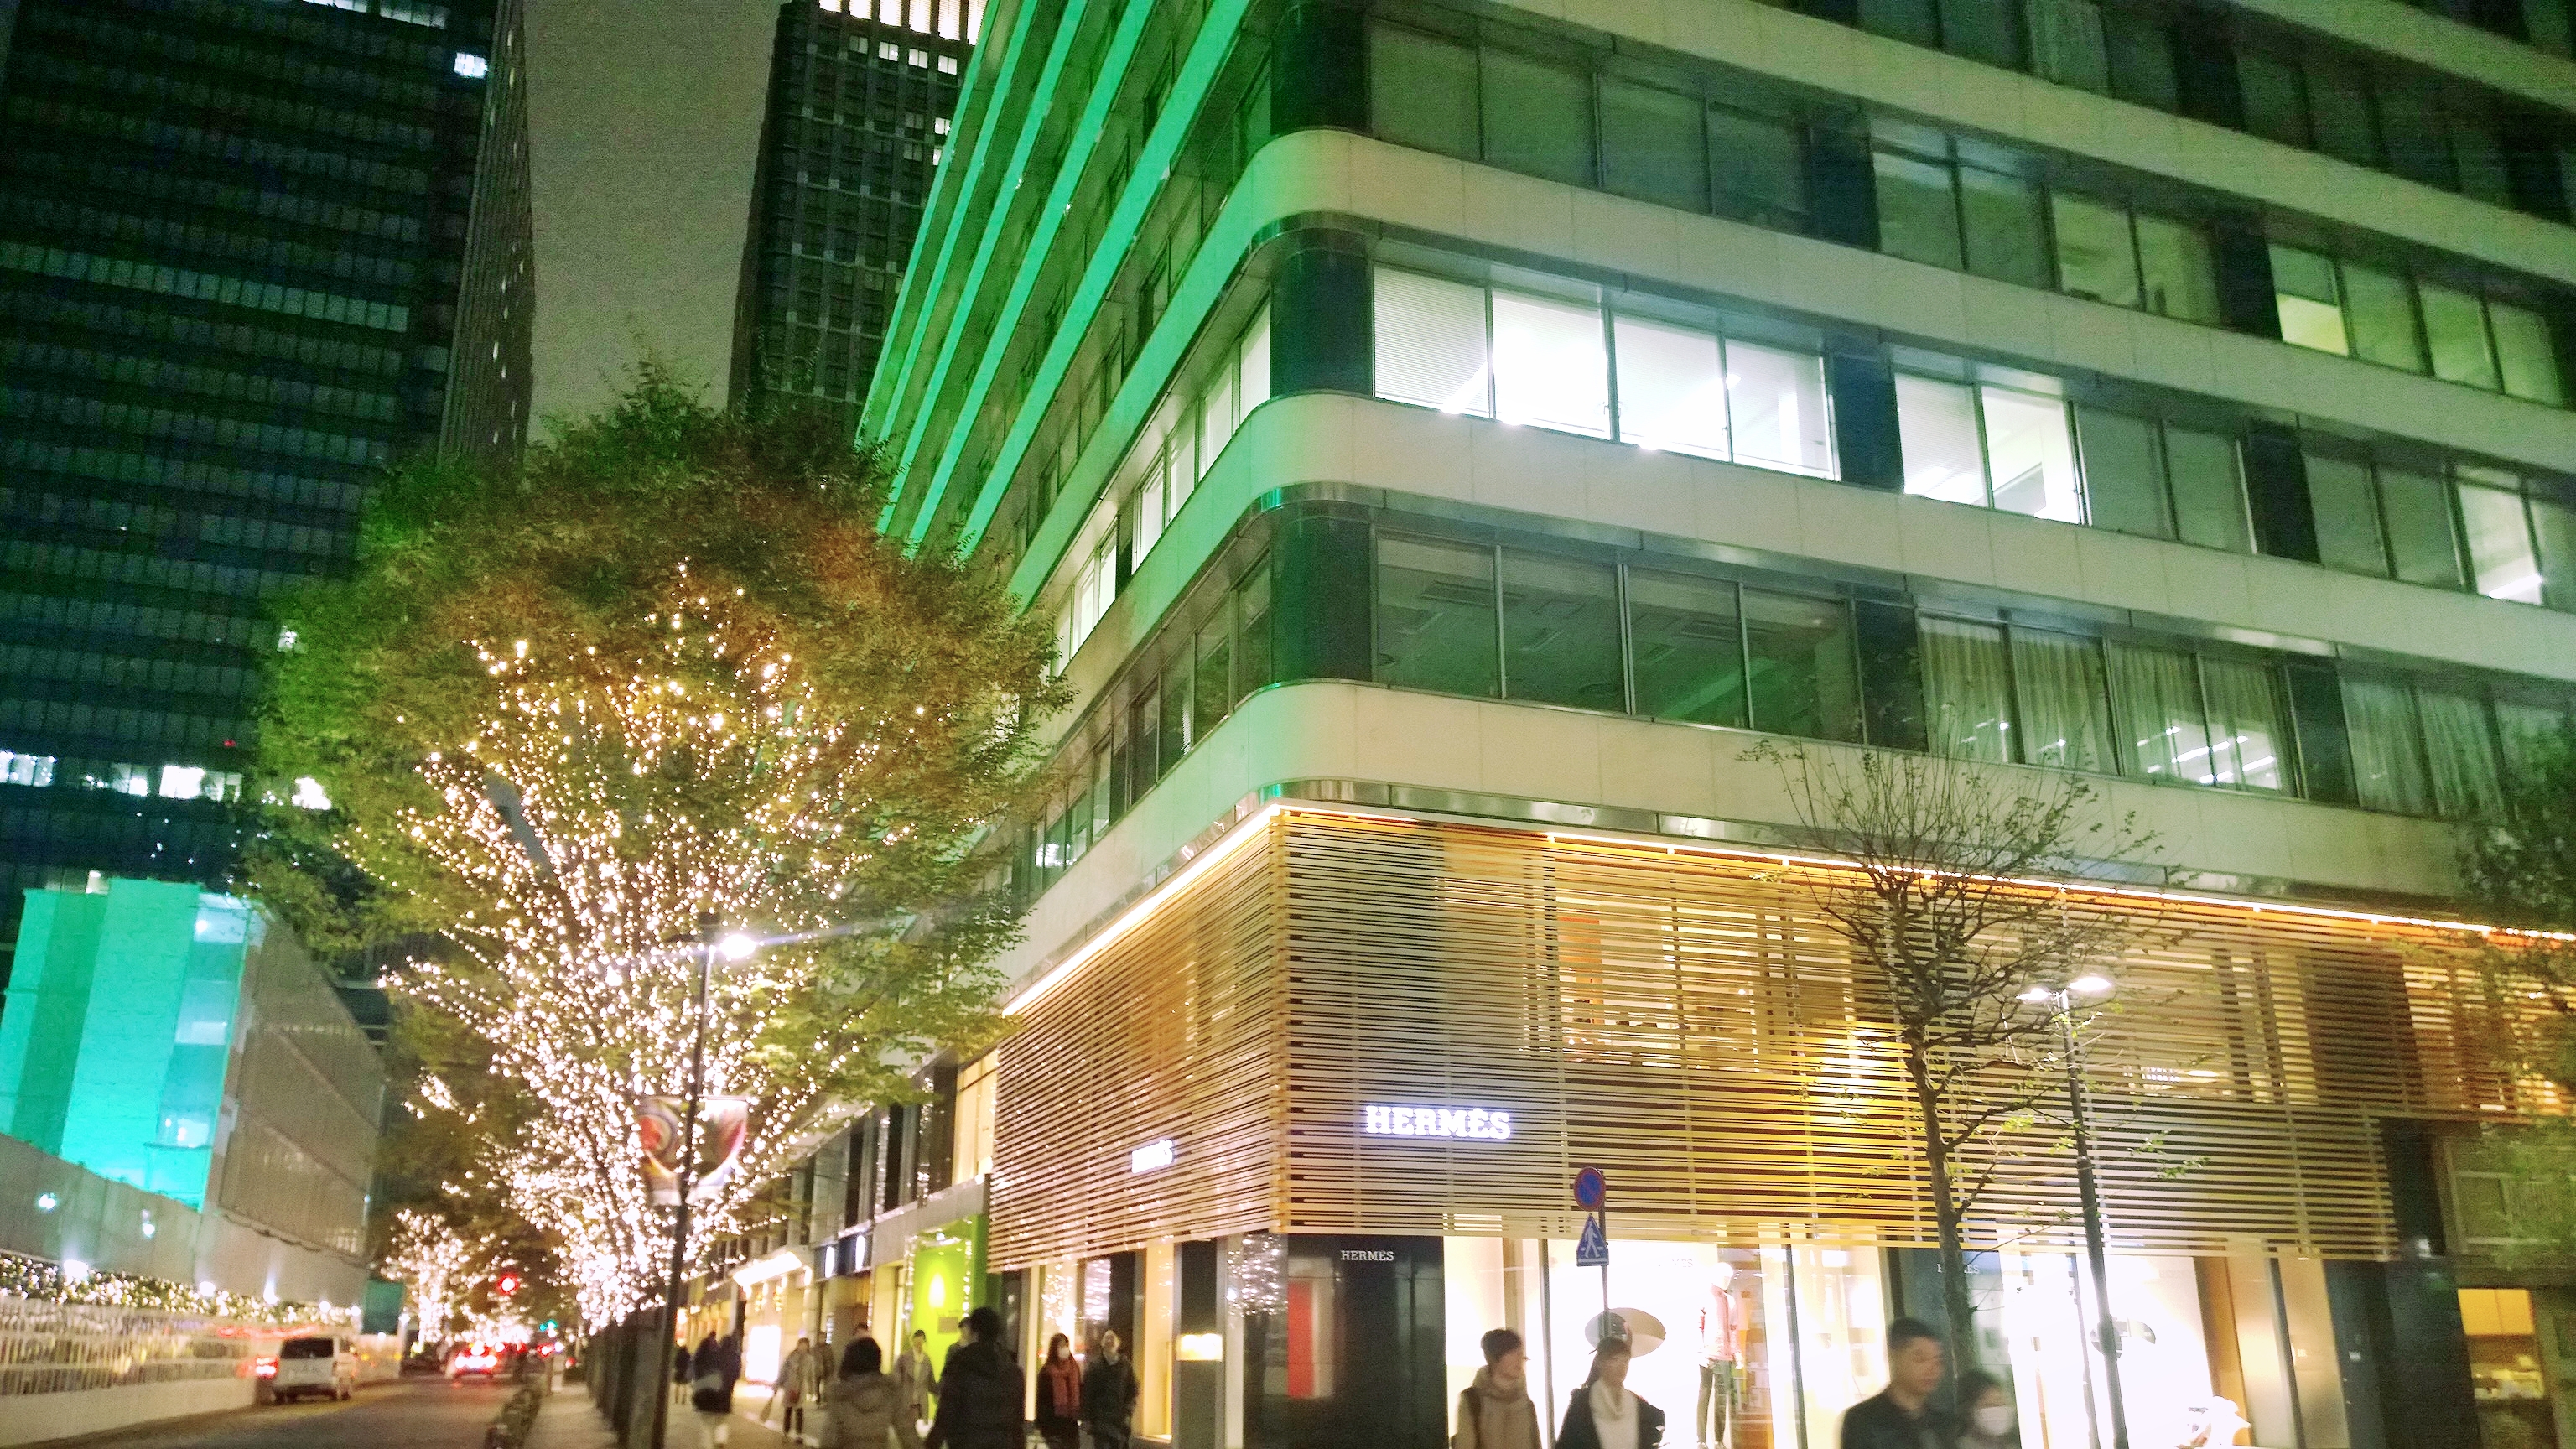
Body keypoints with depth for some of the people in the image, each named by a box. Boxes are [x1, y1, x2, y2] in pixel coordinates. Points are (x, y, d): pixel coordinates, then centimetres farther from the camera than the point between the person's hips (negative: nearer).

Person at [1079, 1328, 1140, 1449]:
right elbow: (1086, 1393, 0)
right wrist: (1086, 1418, -5)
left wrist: (1128, 1413, -4)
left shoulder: (1126, 1366, 7)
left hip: (1120, 1421, 1)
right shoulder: (1094, 1365, 2)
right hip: (1099, 1420, -1)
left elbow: (1133, 1392, 8)